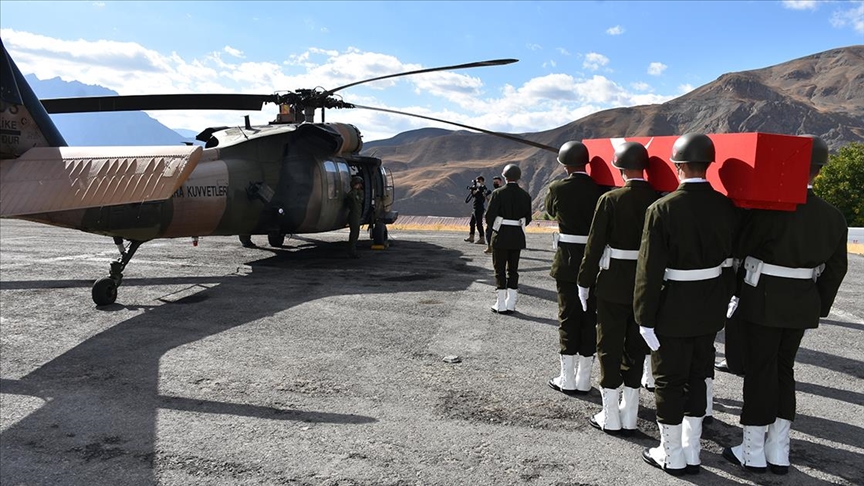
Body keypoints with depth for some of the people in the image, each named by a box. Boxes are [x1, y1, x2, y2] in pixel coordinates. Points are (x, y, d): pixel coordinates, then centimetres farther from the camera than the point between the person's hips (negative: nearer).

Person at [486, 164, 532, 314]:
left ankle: (501, 305, 5)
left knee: (500, 269, 4)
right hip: (517, 238, 3)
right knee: (513, 270, 12)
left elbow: (489, 216, -12)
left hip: (501, 237, -3)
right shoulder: (525, 195, 1)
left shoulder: (498, 193, -10)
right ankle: (511, 304, 14)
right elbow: (528, 218, 4)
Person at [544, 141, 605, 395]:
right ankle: (584, 380, 17)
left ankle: (567, 379, 12)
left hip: (567, 261, -2)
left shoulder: (558, 188, -8)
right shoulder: (600, 189, -3)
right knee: (590, 319, 9)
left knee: (568, 318, 6)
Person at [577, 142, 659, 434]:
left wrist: (584, 283, -2)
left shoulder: (610, 199, -12)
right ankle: (629, 418, 21)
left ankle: (610, 418, 13)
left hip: (613, 284, -3)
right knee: (637, 348, 13)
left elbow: (595, 245, -11)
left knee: (610, 347, 7)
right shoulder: (659, 200, -3)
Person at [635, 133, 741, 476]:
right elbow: (731, 262, 4)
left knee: (669, 381, 9)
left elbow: (650, 269, -18)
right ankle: (691, 454, 29)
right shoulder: (727, 207, -3)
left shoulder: (662, 209, -18)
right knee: (697, 377, 18)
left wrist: (645, 318, -11)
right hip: (711, 309, 5)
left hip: (673, 309, -5)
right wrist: (724, 303, 15)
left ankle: (672, 456, 21)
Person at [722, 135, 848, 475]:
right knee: (784, 371, 15)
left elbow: (739, 249, -11)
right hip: (802, 305, 6)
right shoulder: (833, 217, 2)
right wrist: (818, 307, 17)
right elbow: (835, 269, 9)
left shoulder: (770, 208, -18)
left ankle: (753, 452, 14)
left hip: (763, 302, -5)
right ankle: (778, 452, 23)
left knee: (760, 373, 3)